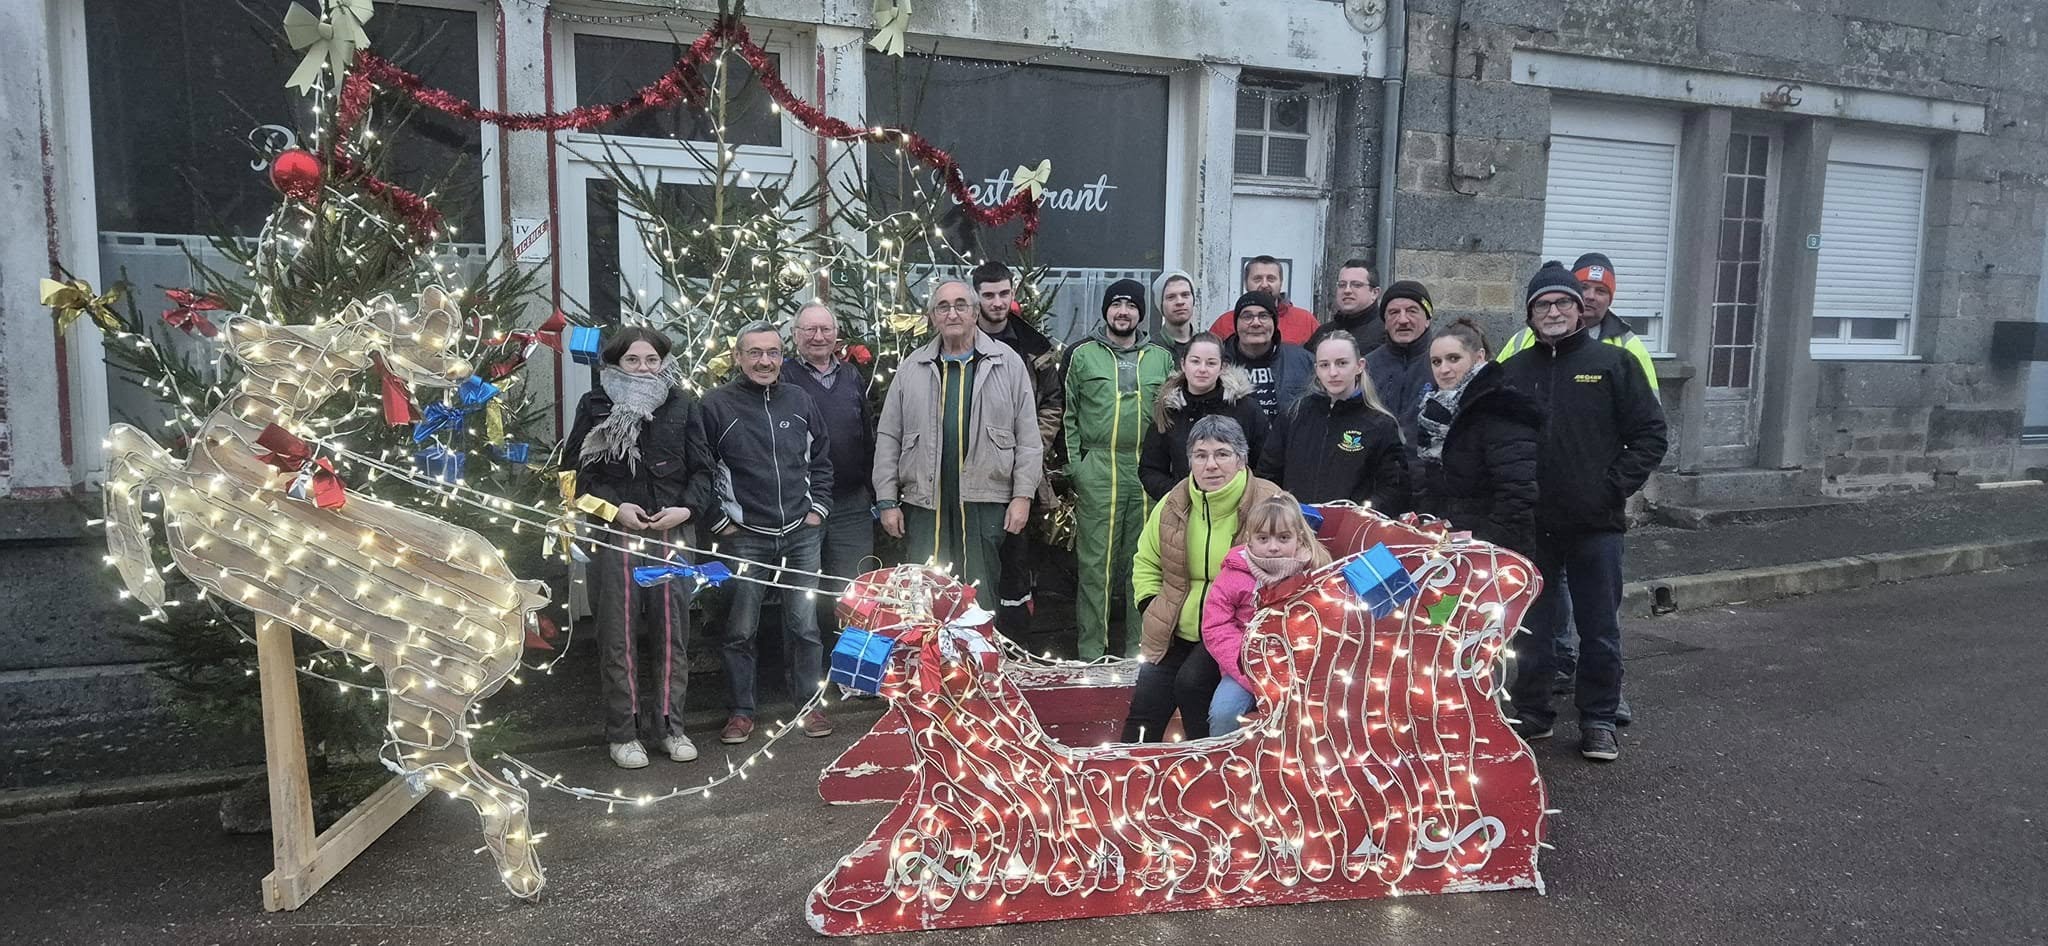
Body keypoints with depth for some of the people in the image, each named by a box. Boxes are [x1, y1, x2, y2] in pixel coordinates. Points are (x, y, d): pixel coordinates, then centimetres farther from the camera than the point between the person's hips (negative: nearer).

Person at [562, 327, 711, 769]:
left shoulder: (683, 406, 5)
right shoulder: (595, 406, 2)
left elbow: (702, 468, 6)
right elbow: (576, 468, 3)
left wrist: (687, 508, -9)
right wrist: (613, 506, -9)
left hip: (672, 533, 1)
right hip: (615, 534, -1)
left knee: (672, 632, 6)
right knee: (618, 636, 3)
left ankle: (668, 724, 20)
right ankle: (622, 732, 15)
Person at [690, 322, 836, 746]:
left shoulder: (798, 400, 7)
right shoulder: (715, 405, -5)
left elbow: (821, 457, 17)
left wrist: (818, 507, 8)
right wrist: (718, 520, -5)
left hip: (801, 536, 3)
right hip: (744, 538, -3)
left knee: (804, 625, 9)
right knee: (741, 630, 5)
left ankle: (807, 703, 22)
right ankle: (740, 711, 19)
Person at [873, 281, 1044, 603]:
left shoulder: (1008, 363, 5)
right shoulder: (912, 368, 10)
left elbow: (1027, 436, 4)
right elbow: (888, 437, 10)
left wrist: (1023, 495, -3)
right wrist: (887, 500, 4)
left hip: (986, 504, -1)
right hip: (924, 504, 2)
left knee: (980, 601, 3)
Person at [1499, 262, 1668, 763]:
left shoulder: (1613, 363, 0)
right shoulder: (1514, 371, 7)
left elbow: (1650, 434, 0)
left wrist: (1616, 486, -9)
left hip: (1596, 524, -2)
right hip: (1531, 524, 2)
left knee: (1600, 629, 6)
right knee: (1532, 625, 11)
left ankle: (1598, 721, 19)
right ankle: (1532, 713, 24)